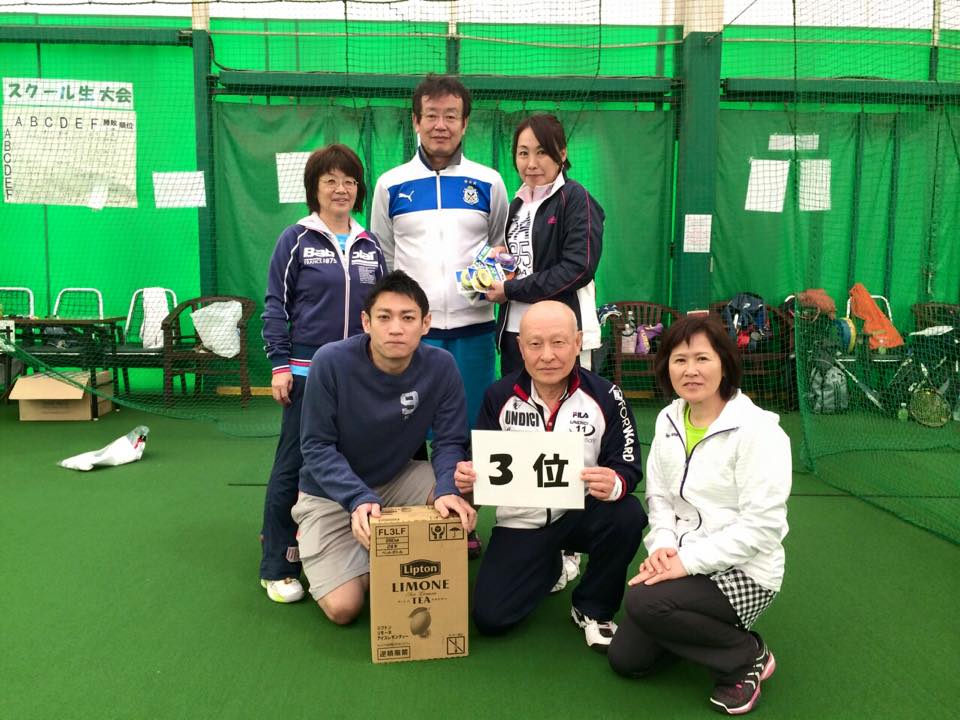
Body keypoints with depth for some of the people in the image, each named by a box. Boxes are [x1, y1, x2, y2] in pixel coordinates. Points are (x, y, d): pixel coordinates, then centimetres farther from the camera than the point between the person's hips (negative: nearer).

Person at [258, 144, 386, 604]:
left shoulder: (370, 246, 11)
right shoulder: (296, 239, 0)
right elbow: (276, 305, -2)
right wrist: (280, 365, -8)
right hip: (308, 371, -4)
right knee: (293, 466, -1)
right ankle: (277, 567, 11)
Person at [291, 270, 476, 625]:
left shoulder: (441, 366, -17)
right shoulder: (331, 361, -24)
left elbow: (449, 442, -14)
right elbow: (317, 446, -20)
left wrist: (447, 490, -35)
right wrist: (359, 498, -35)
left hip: (398, 480, 3)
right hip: (331, 493, -3)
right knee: (343, 607, -14)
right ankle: (309, 542, 18)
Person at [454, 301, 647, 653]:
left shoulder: (605, 396, -12)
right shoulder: (499, 396, -7)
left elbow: (628, 467, -13)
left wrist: (615, 484, -37)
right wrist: (468, 480, -24)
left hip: (581, 513, -1)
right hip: (521, 521, 1)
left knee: (628, 515, -33)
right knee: (489, 618, -10)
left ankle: (593, 610, -3)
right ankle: (550, 566, 24)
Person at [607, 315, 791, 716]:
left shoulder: (758, 429, -20)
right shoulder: (668, 420, 1)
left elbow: (761, 526, -22)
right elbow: (659, 496, 6)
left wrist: (687, 560, -25)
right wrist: (663, 546, -13)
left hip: (743, 572, -6)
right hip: (685, 564, 7)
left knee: (642, 603, -29)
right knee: (625, 659, 3)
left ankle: (747, 657, -3)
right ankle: (709, 627, 26)